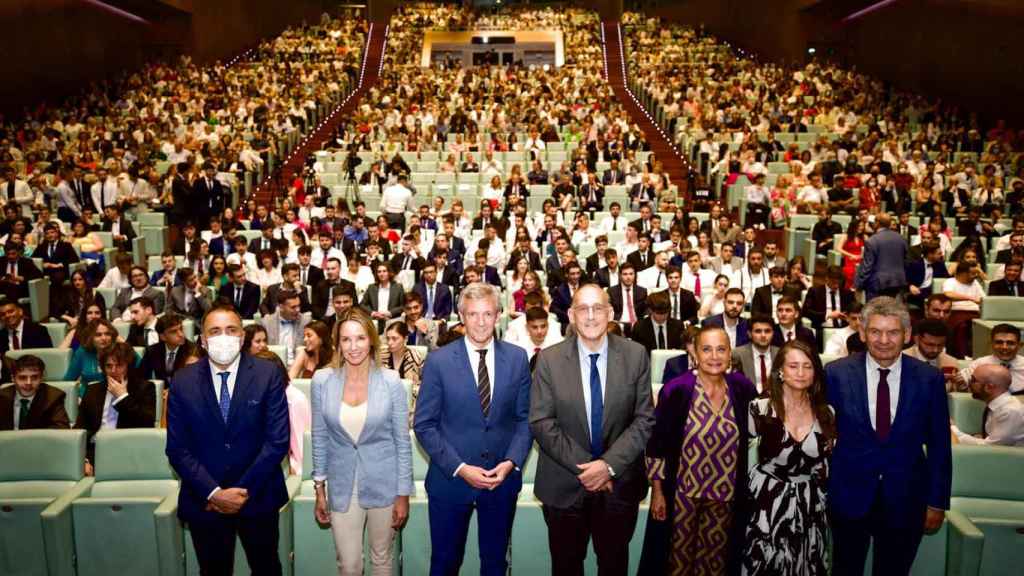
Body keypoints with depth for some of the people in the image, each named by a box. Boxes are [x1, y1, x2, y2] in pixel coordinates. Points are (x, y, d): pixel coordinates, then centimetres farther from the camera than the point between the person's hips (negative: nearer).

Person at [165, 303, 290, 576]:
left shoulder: (268, 374, -8)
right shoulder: (183, 381, -4)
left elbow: (278, 439, -11)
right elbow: (178, 448, -5)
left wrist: (243, 491, -14)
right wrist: (213, 493, -13)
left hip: (258, 497, -1)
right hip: (204, 500, 1)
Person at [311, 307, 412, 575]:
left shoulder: (391, 381, -11)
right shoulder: (322, 380, -6)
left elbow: (402, 441, -5)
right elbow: (320, 438, 3)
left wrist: (403, 495, -4)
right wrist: (320, 489, 5)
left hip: (383, 485, -1)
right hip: (342, 487, 1)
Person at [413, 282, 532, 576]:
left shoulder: (517, 357, -1)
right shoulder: (438, 361, -8)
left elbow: (525, 417, 3)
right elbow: (424, 425, -7)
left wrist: (512, 461, -11)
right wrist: (459, 468, -15)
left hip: (503, 479, 2)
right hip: (450, 479, -2)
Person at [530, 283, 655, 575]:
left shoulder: (635, 355, -5)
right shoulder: (550, 359, -7)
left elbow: (645, 419, -7)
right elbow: (540, 421, -9)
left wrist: (609, 464, -17)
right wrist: (582, 467, -16)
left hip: (620, 482, 1)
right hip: (564, 484, 0)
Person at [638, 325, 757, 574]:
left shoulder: (742, 388, -5)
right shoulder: (677, 390, -16)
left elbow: (753, 437, 7)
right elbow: (656, 445, -10)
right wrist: (657, 492, -8)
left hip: (726, 496, 3)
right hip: (682, 494, -3)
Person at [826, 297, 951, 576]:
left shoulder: (929, 378, -6)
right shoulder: (836, 373, -8)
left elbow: (939, 445, 1)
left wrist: (938, 502, 2)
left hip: (905, 500, 1)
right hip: (849, 495, 0)